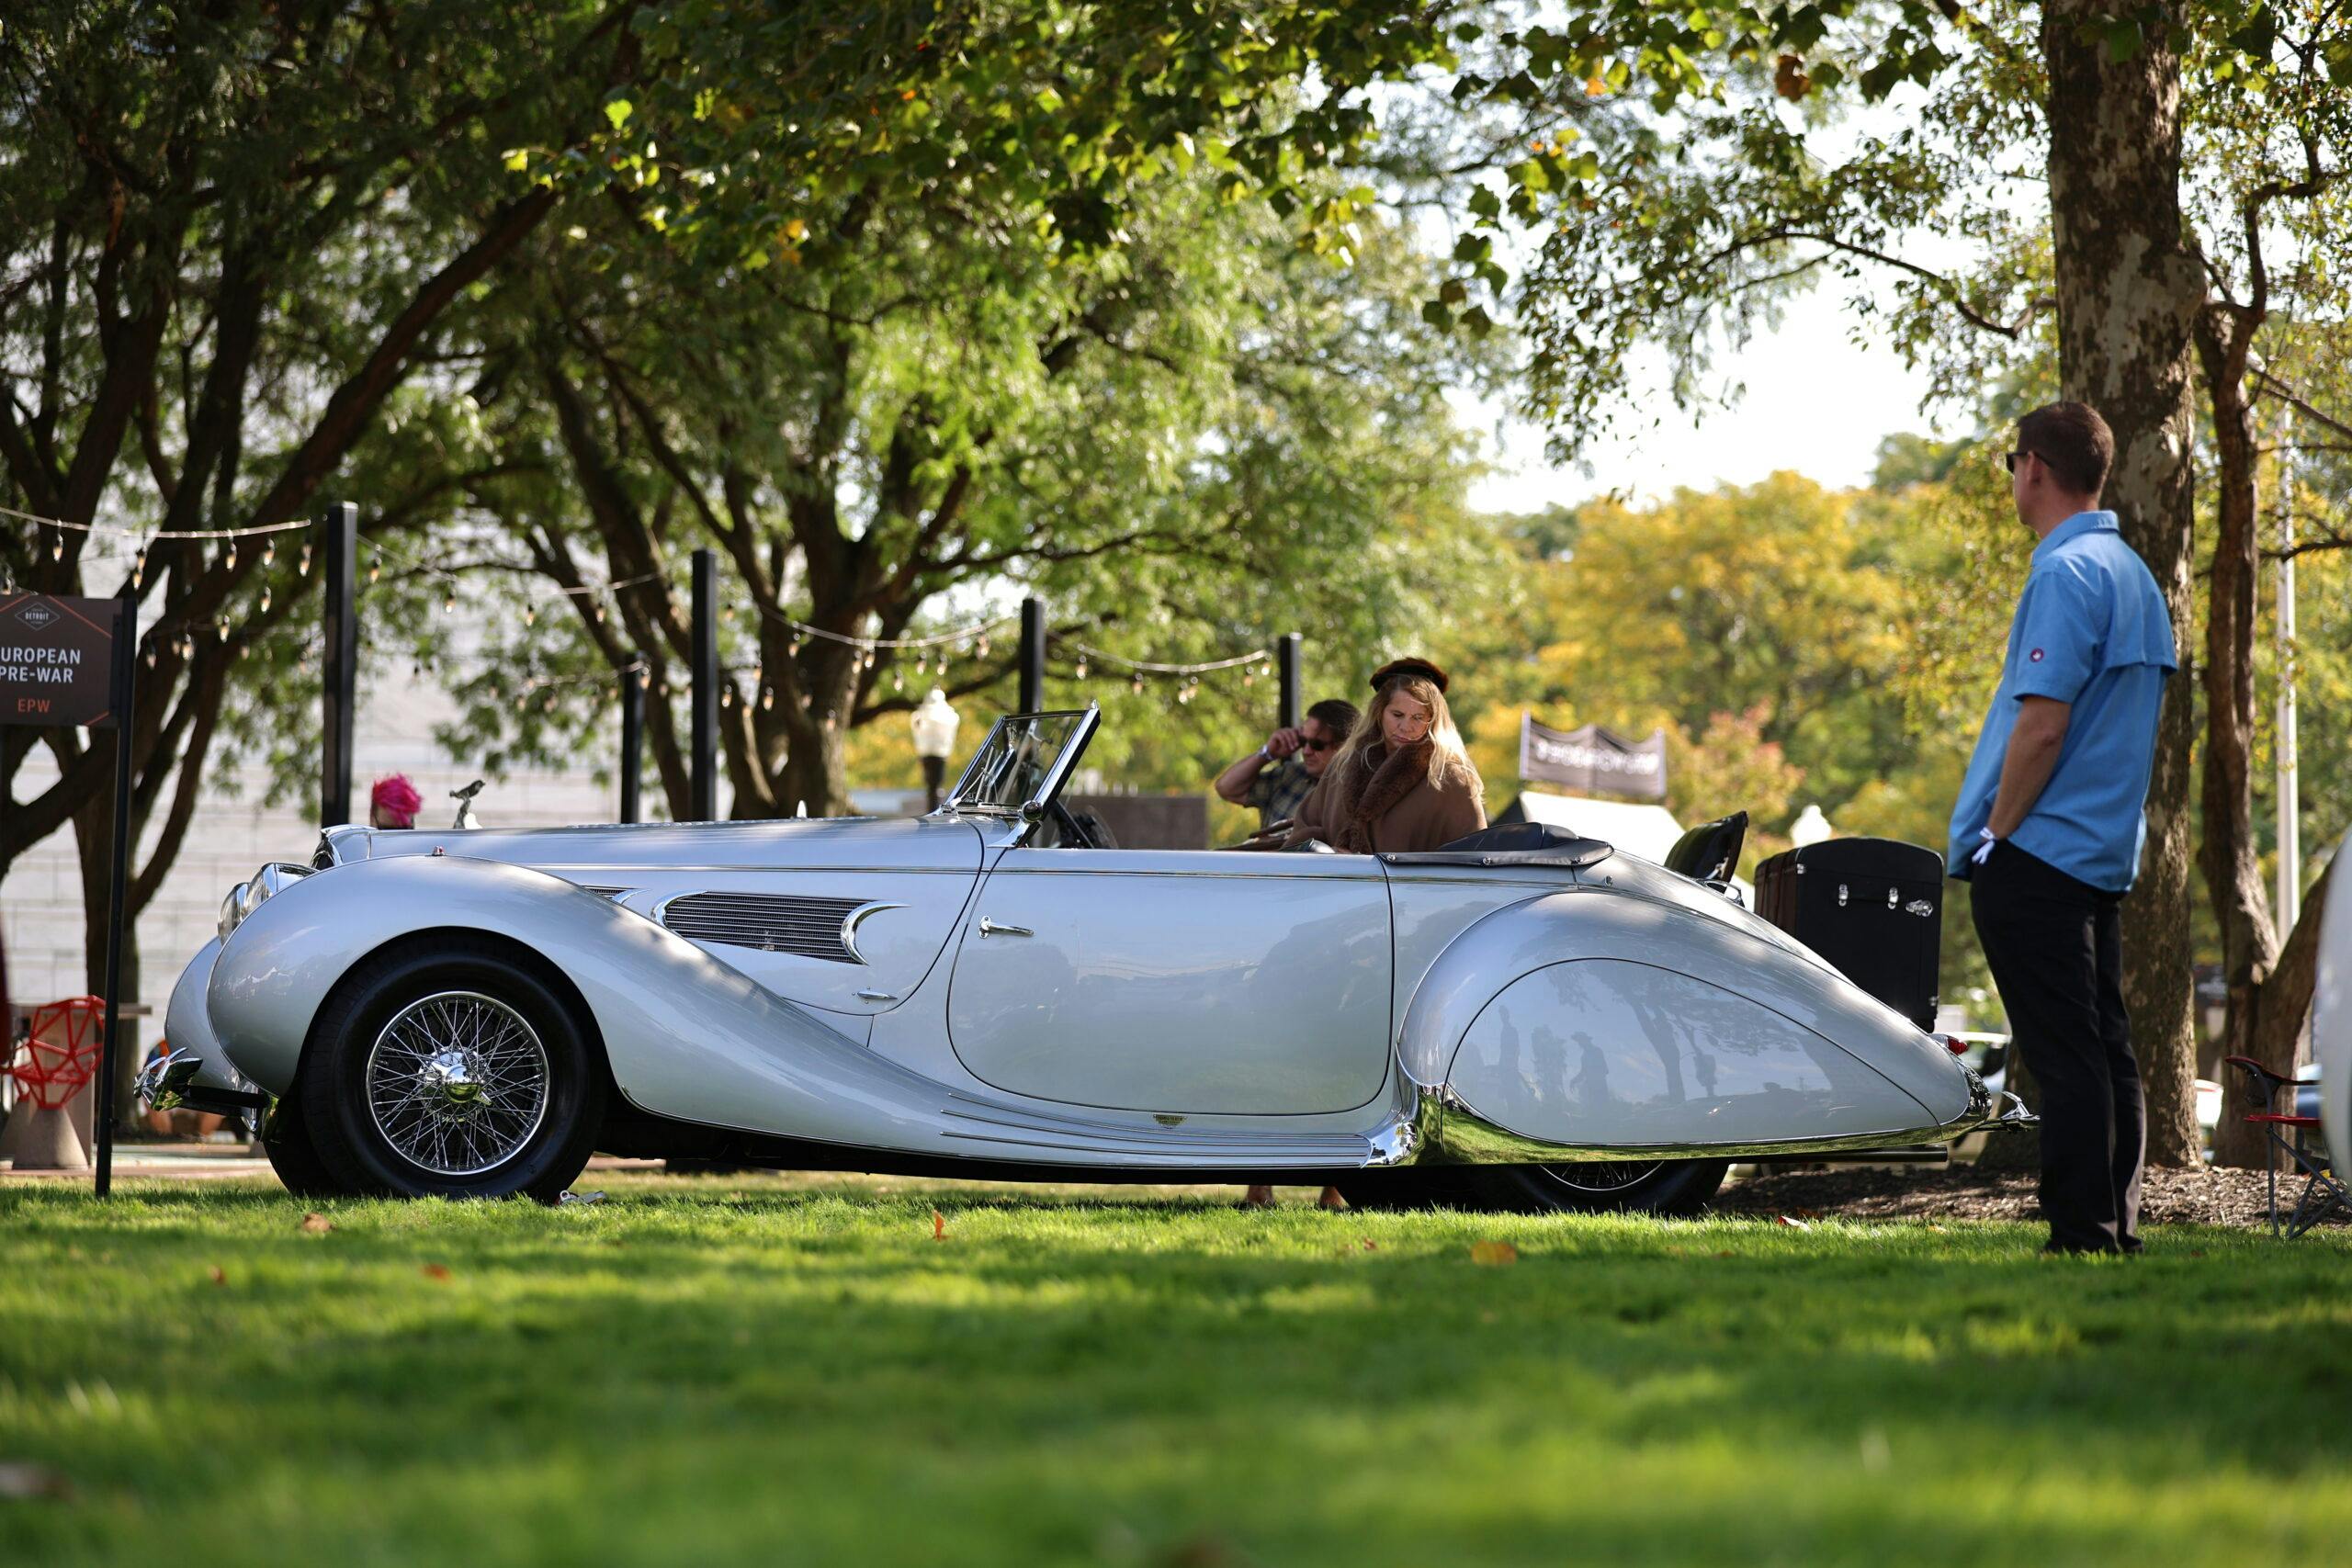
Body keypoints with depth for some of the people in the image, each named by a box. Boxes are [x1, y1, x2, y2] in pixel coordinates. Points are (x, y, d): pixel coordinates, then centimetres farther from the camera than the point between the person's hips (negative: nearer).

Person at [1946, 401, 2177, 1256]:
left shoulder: (2065, 574, -15)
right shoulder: (2135, 574, 15)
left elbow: (2042, 726, -21)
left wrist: (1995, 834, -11)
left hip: (2040, 855, -9)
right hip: (2106, 856, 9)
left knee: (2066, 1057, -9)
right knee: (2105, 1050, 11)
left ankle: (2082, 1234, -10)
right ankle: (2117, 1231, 13)